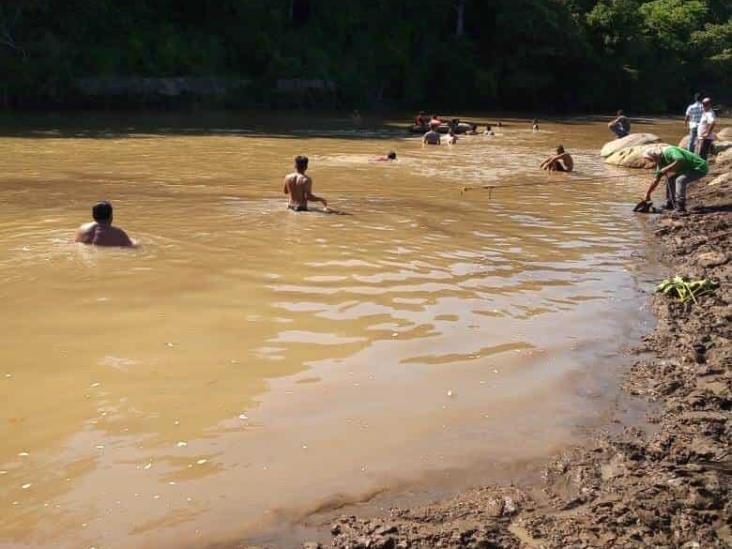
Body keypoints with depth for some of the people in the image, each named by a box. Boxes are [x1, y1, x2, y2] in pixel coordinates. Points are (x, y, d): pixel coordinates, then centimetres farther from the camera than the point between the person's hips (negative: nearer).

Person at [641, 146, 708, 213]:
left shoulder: (669, 151, -22)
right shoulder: (661, 162, 6)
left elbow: (680, 160, -40)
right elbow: (656, 180, 13)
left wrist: (666, 169, -29)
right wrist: (647, 194, 15)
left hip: (700, 167, -10)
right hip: (691, 168, 10)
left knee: (680, 180, -26)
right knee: (670, 178, 15)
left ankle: (680, 207, -23)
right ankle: (670, 203, 19)